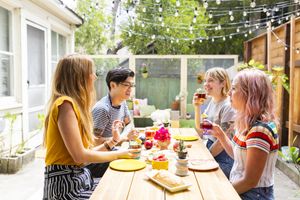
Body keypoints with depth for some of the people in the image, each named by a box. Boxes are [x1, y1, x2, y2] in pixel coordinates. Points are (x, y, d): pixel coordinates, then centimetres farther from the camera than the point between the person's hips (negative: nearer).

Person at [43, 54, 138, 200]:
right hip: (65, 185, -8)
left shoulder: (75, 105, 13)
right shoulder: (65, 104, -16)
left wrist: (113, 140, 8)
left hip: (80, 179, 8)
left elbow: (87, 151, 8)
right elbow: (80, 156, -20)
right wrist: (118, 154, -10)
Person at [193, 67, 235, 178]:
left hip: (222, 158, -7)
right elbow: (200, 130, 8)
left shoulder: (228, 106, -18)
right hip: (210, 148, 7)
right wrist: (197, 107, -3)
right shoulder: (212, 101, 6)